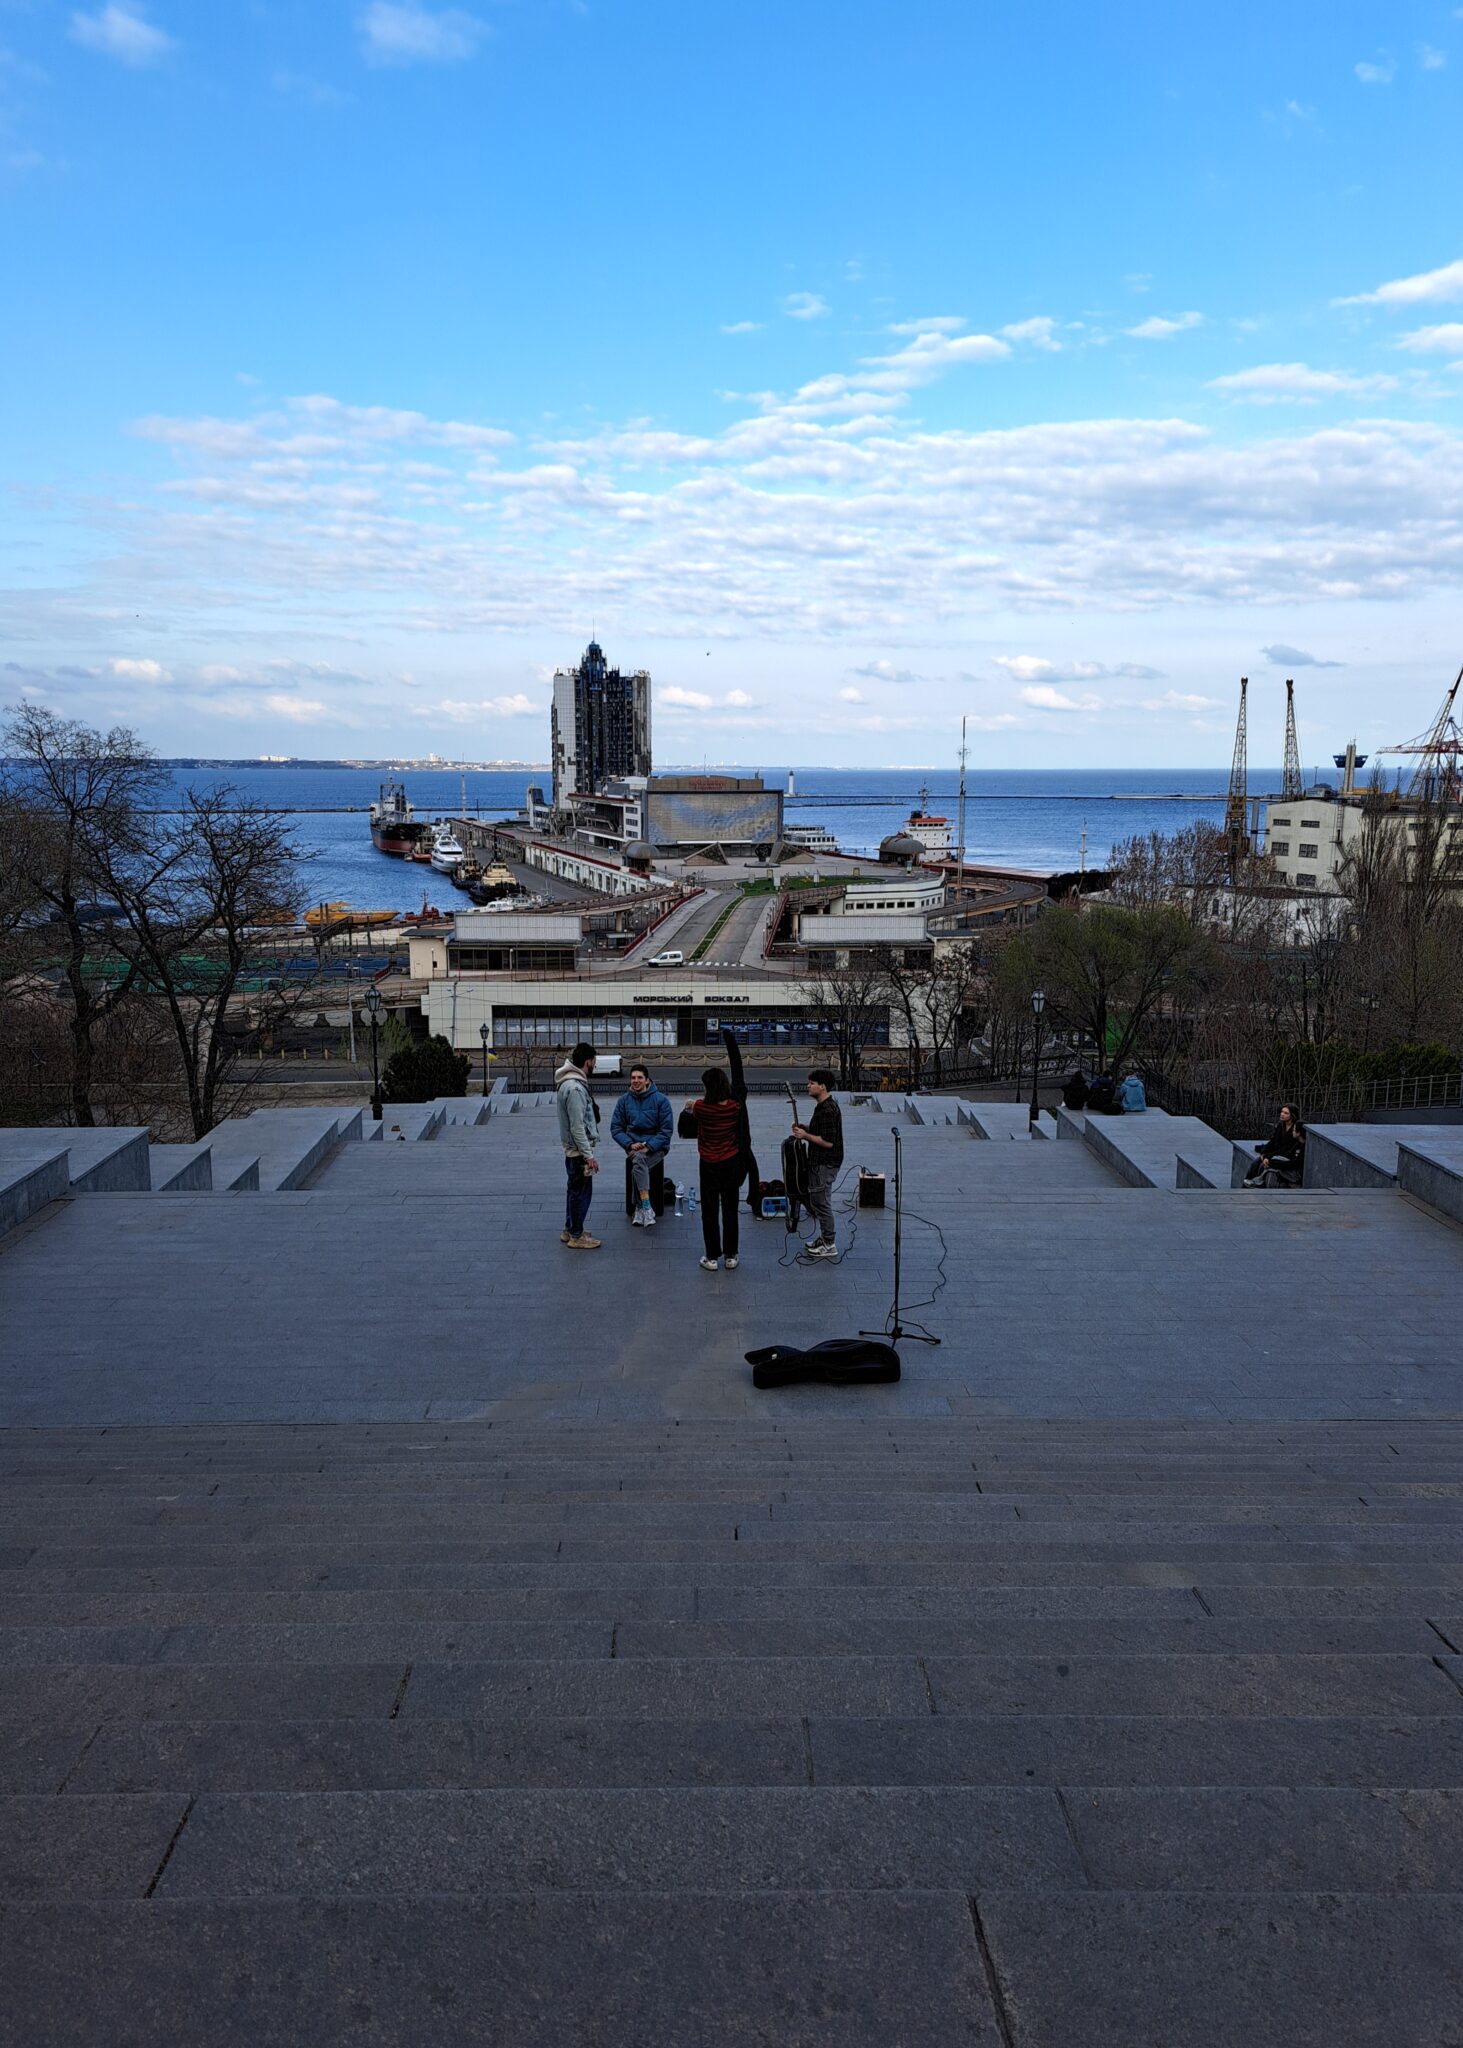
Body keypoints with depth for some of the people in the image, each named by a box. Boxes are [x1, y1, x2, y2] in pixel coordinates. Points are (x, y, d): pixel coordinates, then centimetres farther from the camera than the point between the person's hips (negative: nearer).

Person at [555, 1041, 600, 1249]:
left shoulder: (569, 1082, 8)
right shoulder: (575, 1088, -24)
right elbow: (577, 1127, -25)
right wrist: (589, 1155, -22)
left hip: (572, 1148, 10)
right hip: (578, 1149, -10)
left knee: (575, 1190, 19)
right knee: (582, 1192, 0)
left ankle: (569, 1230, 29)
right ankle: (576, 1236, 8)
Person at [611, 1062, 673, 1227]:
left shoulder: (661, 1100, -3)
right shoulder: (624, 1100, 5)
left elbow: (667, 1130, -5)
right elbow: (616, 1128, 6)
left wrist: (649, 1146, -17)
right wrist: (629, 1144, -11)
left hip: (656, 1146, -2)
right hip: (633, 1146, 2)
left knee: (637, 1169, -32)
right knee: (638, 1159, -34)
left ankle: (639, 1208, -19)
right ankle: (647, 1208, -39)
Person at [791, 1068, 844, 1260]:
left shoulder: (827, 1110, -24)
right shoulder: (825, 1106, 9)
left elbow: (828, 1141, -26)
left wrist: (805, 1136, -18)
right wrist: (805, 1127, 7)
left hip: (825, 1165, -11)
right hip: (821, 1162, 11)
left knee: (820, 1203, -2)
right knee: (815, 1200, 19)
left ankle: (829, 1245, 6)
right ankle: (825, 1237, 29)